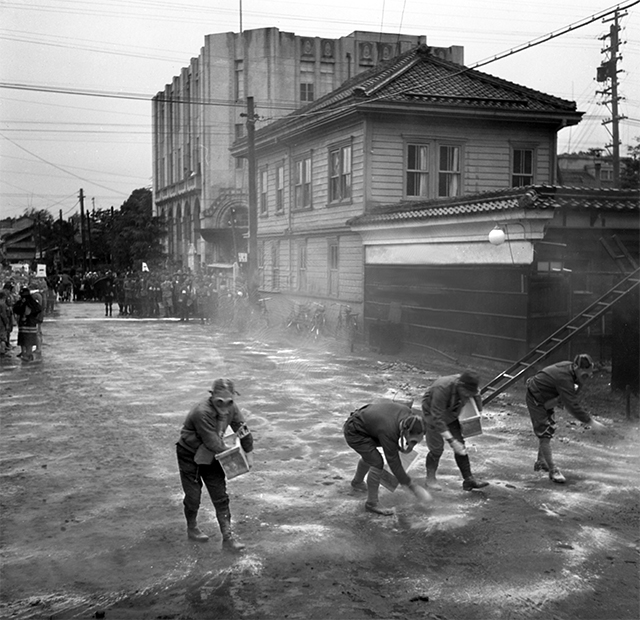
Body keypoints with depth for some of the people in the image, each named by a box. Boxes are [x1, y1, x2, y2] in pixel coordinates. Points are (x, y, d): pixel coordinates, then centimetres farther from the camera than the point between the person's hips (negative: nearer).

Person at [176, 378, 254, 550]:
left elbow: (243, 429, 2)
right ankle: (192, 528, 33)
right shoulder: (202, 412, -34)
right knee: (193, 496, 6)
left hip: (210, 455, 6)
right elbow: (213, 443, -30)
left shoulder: (231, 408, -11)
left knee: (220, 496, 2)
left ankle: (227, 537, 5)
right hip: (190, 456, -6)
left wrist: (249, 453, 6)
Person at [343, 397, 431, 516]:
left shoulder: (407, 412, -17)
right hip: (354, 432, -9)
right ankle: (372, 503, -1)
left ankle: (357, 482, 57)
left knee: (368, 456, 29)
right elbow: (394, 462, -27)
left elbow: (380, 401, 1)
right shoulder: (389, 432, -37)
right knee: (377, 462, -15)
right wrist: (412, 486, -21)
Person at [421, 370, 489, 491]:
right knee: (437, 449, -5)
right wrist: (451, 440, -43)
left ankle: (469, 479, 5)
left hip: (450, 415, 6)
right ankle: (430, 479, 16)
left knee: (460, 445, 0)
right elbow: (437, 418, -41)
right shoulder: (442, 389, -41)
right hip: (433, 414, -6)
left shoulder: (468, 386, -20)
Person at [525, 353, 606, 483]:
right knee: (545, 434, -8)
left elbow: (571, 396, -3)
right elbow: (572, 405, -37)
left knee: (549, 430, 21)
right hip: (536, 400, -10)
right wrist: (590, 422, -34)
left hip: (547, 399, 10)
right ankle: (552, 470, -2)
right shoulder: (564, 378, -36)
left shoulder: (569, 367, -9)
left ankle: (541, 462, 37)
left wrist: (579, 385, -24)